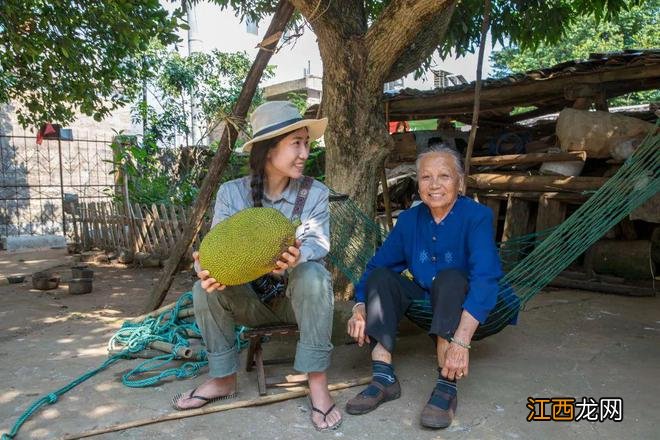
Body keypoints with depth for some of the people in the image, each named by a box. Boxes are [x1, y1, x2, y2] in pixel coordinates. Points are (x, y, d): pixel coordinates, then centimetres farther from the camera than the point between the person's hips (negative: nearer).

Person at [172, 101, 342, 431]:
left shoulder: (315, 193, -10)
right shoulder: (231, 193, -8)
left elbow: (317, 244, -22)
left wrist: (297, 257, -47)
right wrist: (207, 268, -38)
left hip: (297, 296, -1)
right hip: (251, 298, 2)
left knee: (312, 275, -34)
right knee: (204, 289, -23)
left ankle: (317, 380, -23)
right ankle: (222, 379, -4)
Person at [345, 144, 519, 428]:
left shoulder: (476, 217, -18)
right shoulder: (409, 220, -4)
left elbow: (485, 279, -32)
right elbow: (377, 264, -4)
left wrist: (460, 342, -43)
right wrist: (359, 307, -23)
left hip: (468, 311, -4)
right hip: (426, 305, 5)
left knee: (450, 277, -34)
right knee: (380, 276, -18)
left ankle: (446, 387, -34)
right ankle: (384, 378, -22)